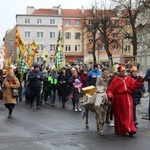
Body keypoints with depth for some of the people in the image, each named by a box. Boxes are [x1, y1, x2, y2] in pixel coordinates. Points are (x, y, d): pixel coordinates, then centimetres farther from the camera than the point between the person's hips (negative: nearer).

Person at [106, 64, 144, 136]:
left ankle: (130, 129, -9)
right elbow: (110, 89, -3)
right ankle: (120, 130, 21)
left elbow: (134, 86, -4)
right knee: (119, 115, 8)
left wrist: (138, 82, -21)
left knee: (129, 114, -6)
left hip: (128, 99, 2)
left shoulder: (129, 79, 8)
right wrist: (109, 95, -20)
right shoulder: (115, 80, 0)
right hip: (118, 100, -1)